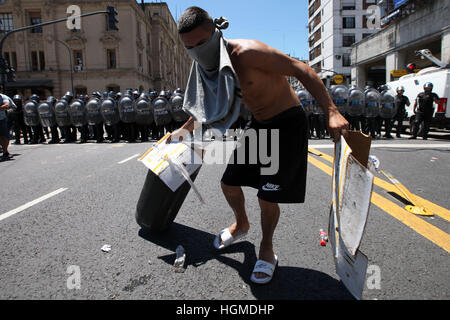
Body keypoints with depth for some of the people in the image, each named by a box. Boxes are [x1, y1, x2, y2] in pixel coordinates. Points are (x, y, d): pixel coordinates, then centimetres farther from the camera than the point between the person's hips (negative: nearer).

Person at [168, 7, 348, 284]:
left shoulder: (247, 53, -26)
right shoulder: (211, 67, -1)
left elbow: (302, 70, -25)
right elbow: (209, 104, 18)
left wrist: (331, 112, -32)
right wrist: (186, 129, 24)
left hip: (288, 123, -7)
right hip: (259, 125, 7)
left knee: (267, 196, -8)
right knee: (229, 183, 9)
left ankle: (267, 248, 20)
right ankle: (242, 224, 40)